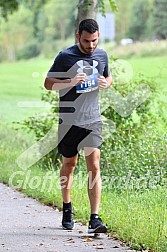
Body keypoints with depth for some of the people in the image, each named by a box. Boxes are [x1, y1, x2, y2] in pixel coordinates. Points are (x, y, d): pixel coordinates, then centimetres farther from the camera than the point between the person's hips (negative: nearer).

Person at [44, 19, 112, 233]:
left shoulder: (102, 55, 5)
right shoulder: (65, 57, -8)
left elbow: (108, 77, 23)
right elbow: (48, 83, -5)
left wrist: (106, 83, -2)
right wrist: (71, 82, -22)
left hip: (93, 119, 2)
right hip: (69, 120, -2)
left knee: (94, 165, -10)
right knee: (69, 164, 13)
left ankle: (95, 219, -14)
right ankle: (67, 208, 35)